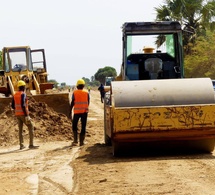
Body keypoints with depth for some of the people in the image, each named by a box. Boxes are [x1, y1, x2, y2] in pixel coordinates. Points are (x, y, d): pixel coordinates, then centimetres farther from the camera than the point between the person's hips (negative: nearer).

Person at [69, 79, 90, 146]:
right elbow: (88, 102, 7)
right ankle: (81, 141, 6)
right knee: (83, 126, 7)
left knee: (74, 126, 12)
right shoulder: (86, 93, 1)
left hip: (77, 112, -1)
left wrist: (70, 112, -1)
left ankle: (75, 140, 1)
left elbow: (72, 103, -6)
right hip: (84, 111, 1)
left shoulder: (74, 93, -4)